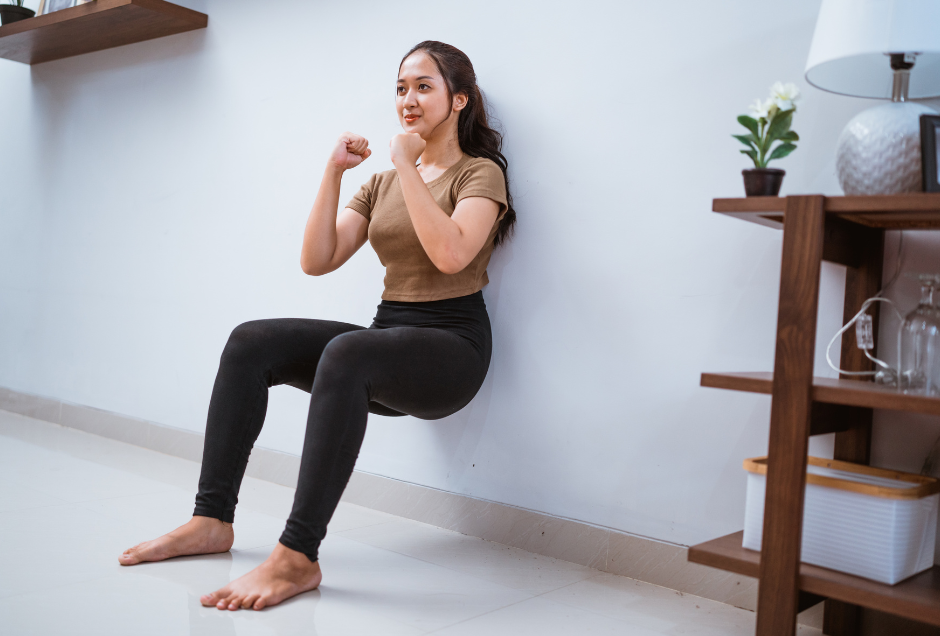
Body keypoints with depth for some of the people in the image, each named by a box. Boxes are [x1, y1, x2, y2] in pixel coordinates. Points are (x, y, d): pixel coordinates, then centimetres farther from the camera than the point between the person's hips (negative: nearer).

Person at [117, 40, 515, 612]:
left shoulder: (480, 173, 0)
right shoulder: (382, 183, 18)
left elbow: (450, 254, -22)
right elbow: (317, 261, 6)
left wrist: (407, 165, -14)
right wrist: (334, 172, 0)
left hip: (453, 346, -6)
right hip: (388, 342, 7)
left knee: (346, 353, -37)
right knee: (251, 342, -13)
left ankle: (298, 556, -36)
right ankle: (212, 519, -12)